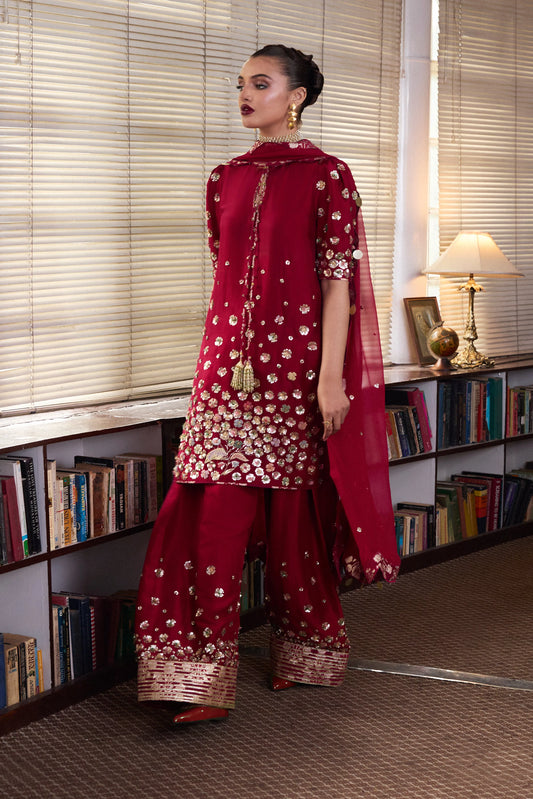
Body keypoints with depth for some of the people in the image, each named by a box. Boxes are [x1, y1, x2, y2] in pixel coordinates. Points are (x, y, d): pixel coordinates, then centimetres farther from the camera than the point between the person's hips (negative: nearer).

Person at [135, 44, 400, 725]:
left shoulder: (326, 175, -2)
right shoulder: (226, 178, 13)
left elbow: (338, 279, -7)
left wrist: (330, 376, -13)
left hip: (297, 361, -4)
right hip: (229, 360, 4)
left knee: (293, 513, 5)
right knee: (211, 513, -7)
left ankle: (303, 656, 26)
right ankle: (204, 682, -4)